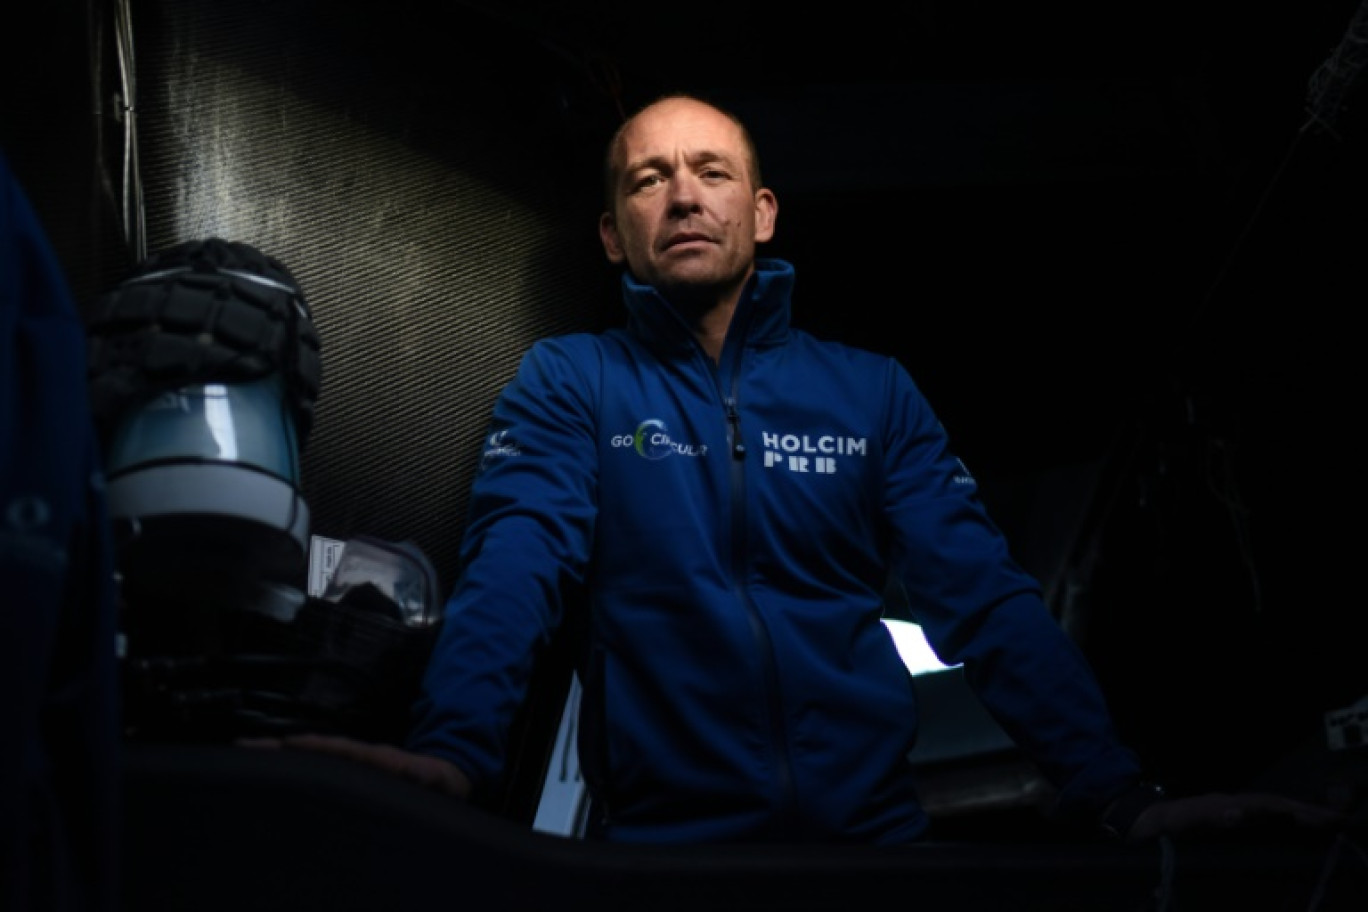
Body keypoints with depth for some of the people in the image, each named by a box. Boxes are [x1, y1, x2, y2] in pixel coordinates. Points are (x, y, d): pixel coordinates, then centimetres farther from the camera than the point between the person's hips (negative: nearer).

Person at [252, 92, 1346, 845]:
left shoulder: (874, 391, 10)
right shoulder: (568, 381, 5)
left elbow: (987, 598, 1)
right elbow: (515, 572, -10)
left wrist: (1118, 794, -13)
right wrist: (452, 751, -31)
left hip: (873, 825, 2)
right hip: (665, 834, -1)